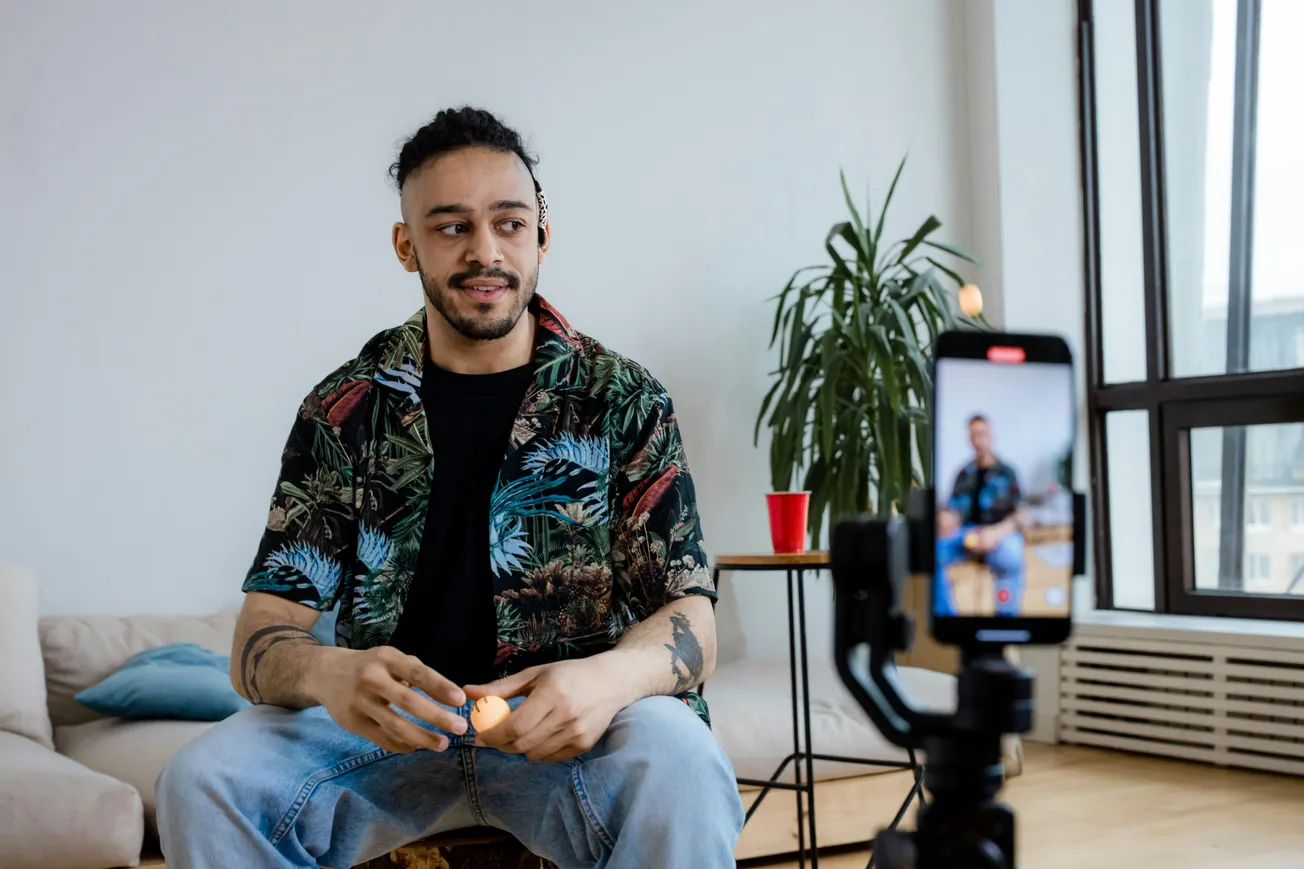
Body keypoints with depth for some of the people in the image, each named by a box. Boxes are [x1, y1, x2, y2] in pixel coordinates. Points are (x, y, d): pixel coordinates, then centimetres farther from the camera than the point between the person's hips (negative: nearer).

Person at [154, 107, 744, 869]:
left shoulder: (623, 400, 2)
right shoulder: (345, 410, 4)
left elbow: (693, 627, -4)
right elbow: (263, 636, -1)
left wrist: (608, 678, -29)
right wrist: (325, 674, -28)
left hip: (563, 722, -1)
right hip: (389, 722, 2)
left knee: (682, 770, -35)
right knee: (203, 782, -26)